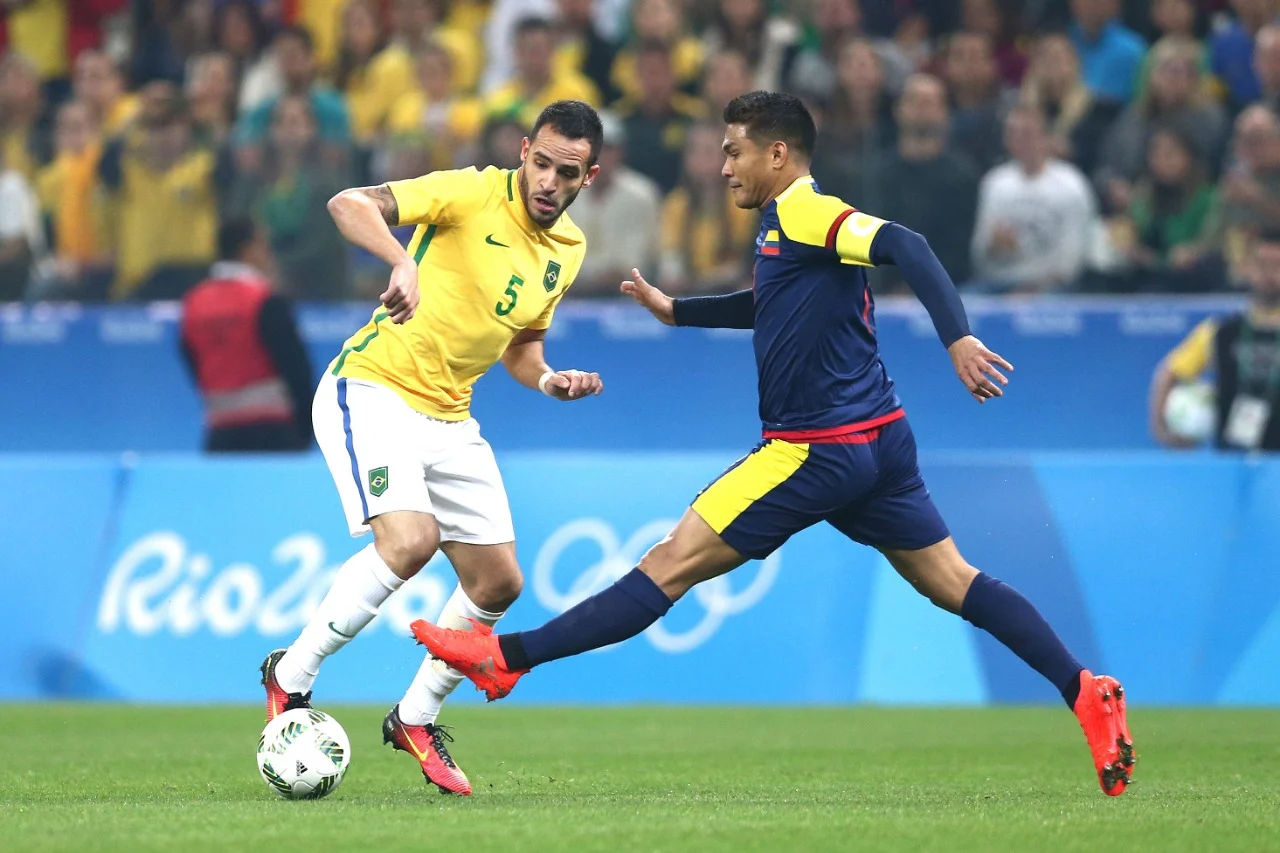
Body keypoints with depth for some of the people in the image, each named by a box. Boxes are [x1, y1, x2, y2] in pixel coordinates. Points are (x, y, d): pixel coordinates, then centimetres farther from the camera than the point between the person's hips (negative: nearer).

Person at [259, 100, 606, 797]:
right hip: (371, 391, -8)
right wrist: (403, 262, -45)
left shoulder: (568, 250, 8)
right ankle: (290, 678, -11)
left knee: (499, 581, 5)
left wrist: (550, 380, -1)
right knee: (411, 537, -28)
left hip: (449, 420, 8)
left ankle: (416, 719, 25)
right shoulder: (473, 193, -14)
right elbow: (348, 204, -26)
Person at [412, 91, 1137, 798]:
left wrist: (958, 339, -36)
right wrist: (674, 310, 33)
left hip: (819, 449, -9)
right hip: (879, 442, 9)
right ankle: (1085, 690, 2)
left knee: (673, 564, -7)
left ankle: (508, 658, -4)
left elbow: (907, 248, -26)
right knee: (954, 583, 10)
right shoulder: (790, 224, 17)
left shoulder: (802, 213, -12)